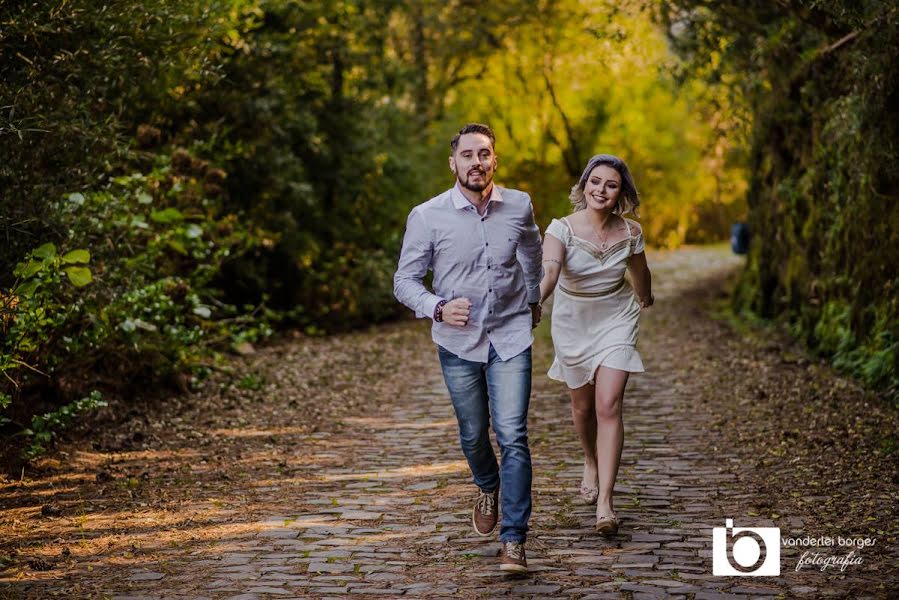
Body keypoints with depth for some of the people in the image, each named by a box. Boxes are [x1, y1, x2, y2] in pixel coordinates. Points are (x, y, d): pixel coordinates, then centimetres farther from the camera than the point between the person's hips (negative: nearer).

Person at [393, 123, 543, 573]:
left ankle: (514, 542, -8)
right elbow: (405, 281, -5)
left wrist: (534, 300, 29)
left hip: (510, 337, 0)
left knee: (513, 436, -11)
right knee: (473, 434, 16)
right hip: (458, 342, 0)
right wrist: (438, 308, -23)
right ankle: (488, 488, 49)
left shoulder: (519, 206, -3)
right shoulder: (427, 217, -10)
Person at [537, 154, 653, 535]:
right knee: (582, 406, 17)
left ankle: (604, 503, -16)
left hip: (615, 322, 0)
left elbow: (639, 273, 9)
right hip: (572, 324, 0)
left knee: (609, 406, -14)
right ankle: (591, 464, 49)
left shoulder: (630, 233, -12)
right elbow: (549, 269, -40)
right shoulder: (562, 229, -21)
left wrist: (645, 298, 29)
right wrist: (534, 301, -60)